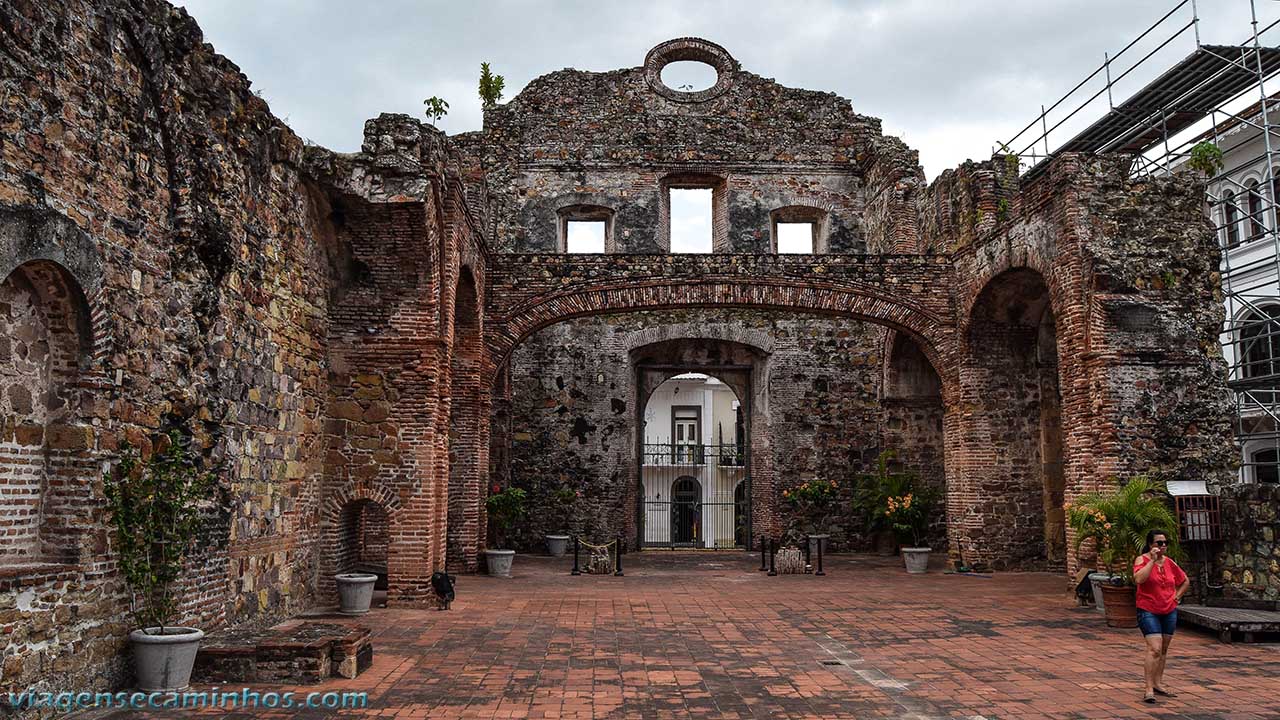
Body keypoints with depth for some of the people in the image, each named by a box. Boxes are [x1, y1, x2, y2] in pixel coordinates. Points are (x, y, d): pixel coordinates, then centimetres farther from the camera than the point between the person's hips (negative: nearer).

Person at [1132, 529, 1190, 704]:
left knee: (1164, 649, 14)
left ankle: (1158, 684, 27)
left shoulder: (1170, 562, 7)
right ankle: (1149, 690, -14)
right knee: (1154, 649, -16)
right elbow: (1139, 579, -30)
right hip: (1148, 612, -6)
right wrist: (1153, 560, -25)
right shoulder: (1142, 560, -10)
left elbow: (1185, 581, 23)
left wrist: (1177, 596, 10)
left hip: (1169, 612, 6)